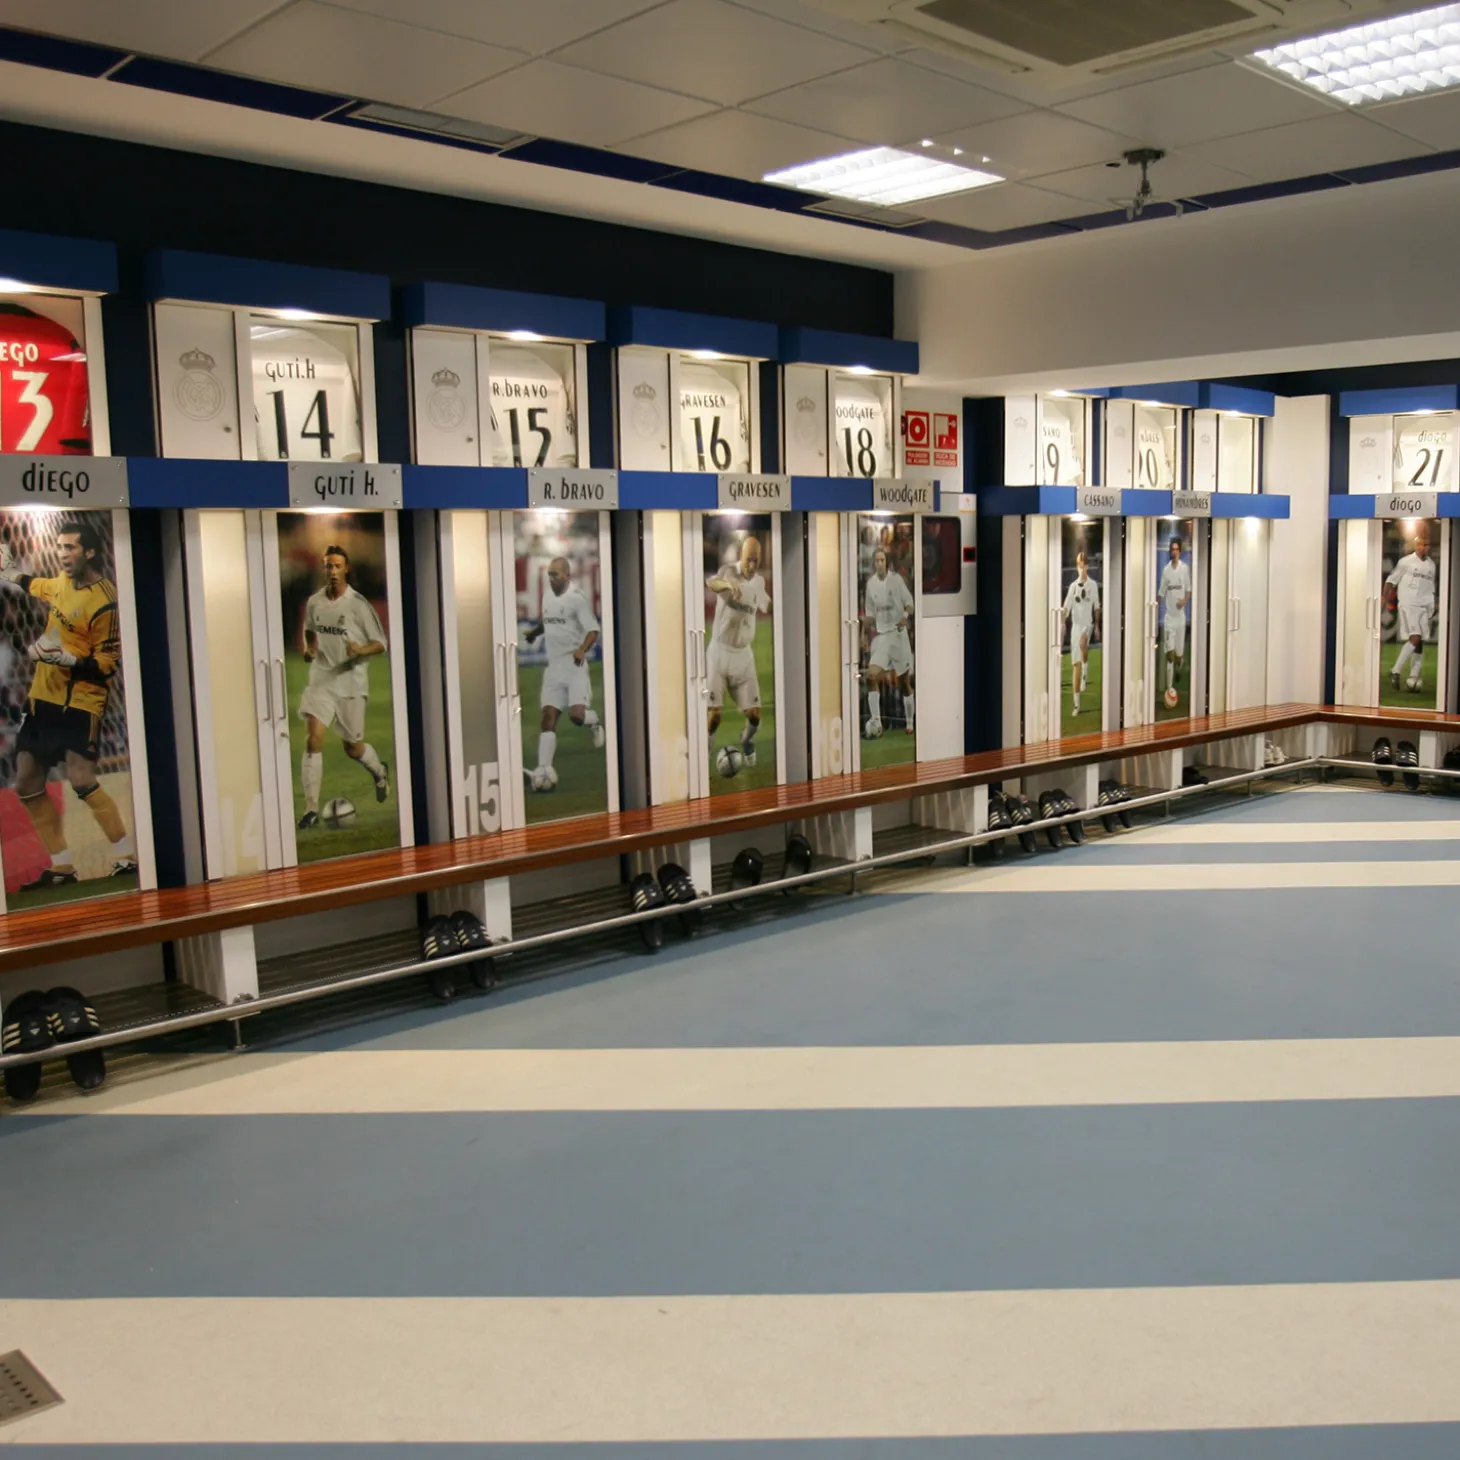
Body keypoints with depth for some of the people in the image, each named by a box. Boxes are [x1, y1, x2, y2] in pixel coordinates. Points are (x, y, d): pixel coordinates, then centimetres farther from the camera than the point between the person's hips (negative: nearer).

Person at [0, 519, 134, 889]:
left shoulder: (105, 603, -17)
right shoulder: (62, 582, 6)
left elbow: (109, 665, -17)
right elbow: (36, 586, 33)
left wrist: (68, 659, -28)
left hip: (80, 703, -9)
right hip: (42, 698, 9)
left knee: (81, 782, -21)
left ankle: (126, 858, -7)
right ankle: (61, 868, 17)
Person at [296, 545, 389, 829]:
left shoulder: (359, 604, -7)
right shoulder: (314, 602, 4)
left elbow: (380, 644, -4)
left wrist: (360, 650, -25)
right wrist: (309, 648, 2)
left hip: (352, 682, -2)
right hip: (321, 680, 2)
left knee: (353, 748, 8)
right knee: (313, 739, -15)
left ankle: (380, 771, 44)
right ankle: (311, 808, -10)